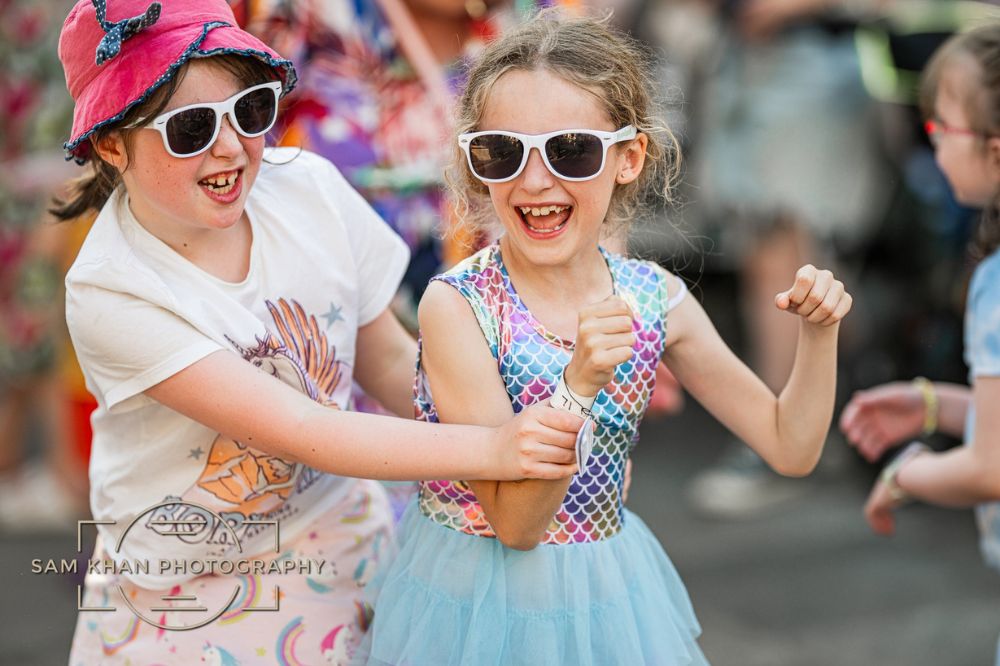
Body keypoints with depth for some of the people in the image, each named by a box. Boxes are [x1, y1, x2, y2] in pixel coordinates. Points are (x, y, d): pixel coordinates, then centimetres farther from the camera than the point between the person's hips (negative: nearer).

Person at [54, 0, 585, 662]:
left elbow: (389, 359, -1)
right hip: (188, 593, -3)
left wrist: (531, 443, -13)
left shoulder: (310, 189, -13)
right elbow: (298, 430, -30)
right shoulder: (111, 294, -25)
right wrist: (488, 448, -36)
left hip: (337, 533, 3)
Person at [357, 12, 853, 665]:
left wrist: (819, 333, -14)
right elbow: (514, 522, -22)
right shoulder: (456, 307, -21)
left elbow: (790, 448, 1)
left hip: (605, 597, 4)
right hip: (474, 600, -4)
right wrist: (579, 385, -35)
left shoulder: (655, 298, -8)